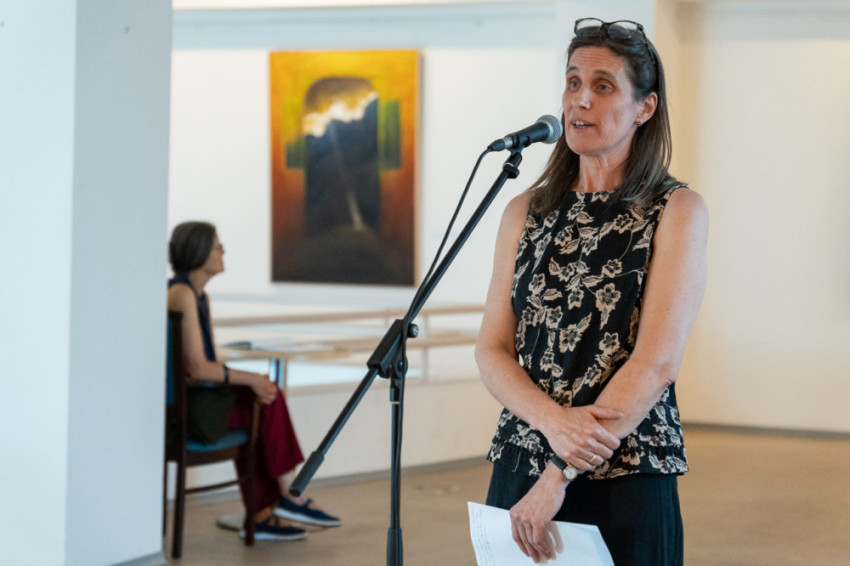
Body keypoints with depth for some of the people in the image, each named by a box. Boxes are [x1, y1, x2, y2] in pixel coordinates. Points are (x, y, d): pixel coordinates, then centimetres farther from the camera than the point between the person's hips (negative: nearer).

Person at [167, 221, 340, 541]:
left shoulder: (200, 297, 16)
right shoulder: (182, 294, -16)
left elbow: (210, 363, 16)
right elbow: (197, 368, -21)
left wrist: (251, 381, 0)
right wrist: (250, 379, -12)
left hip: (195, 398, 9)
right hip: (179, 409, -9)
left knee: (261, 402, 0)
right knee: (270, 404, -8)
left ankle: (262, 516, -1)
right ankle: (290, 498, 3)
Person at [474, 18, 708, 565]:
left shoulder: (676, 211, -4)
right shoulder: (527, 212, 10)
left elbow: (657, 363, -13)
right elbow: (492, 350, 4)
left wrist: (560, 477, -16)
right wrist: (554, 421, -16)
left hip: (626, 479, -4)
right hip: (520, 468, 4)